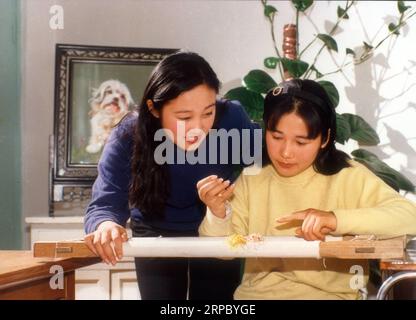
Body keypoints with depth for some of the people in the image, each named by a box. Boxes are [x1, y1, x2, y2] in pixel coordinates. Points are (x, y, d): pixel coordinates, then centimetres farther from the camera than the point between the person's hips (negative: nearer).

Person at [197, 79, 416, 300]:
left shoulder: (347, 177, -4)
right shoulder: (251, 178, 6)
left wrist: (337, 219, -25)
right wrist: (218, 214, -16)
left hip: (328, 293, -1)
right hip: (256, 292, 1)